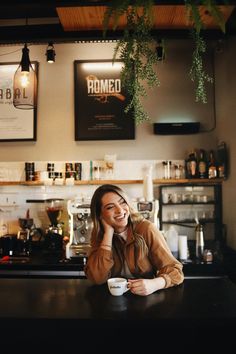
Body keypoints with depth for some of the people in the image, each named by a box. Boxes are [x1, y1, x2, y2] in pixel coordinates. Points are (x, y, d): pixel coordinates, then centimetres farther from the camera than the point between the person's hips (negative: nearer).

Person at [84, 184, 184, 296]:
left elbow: (175, 271, -13)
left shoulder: (146, 228, -12)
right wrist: (109, 232, -18)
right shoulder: (98, 234, -4)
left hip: (148, 299, 0)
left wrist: (154, 284, -33)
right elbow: (97, 278, -16)